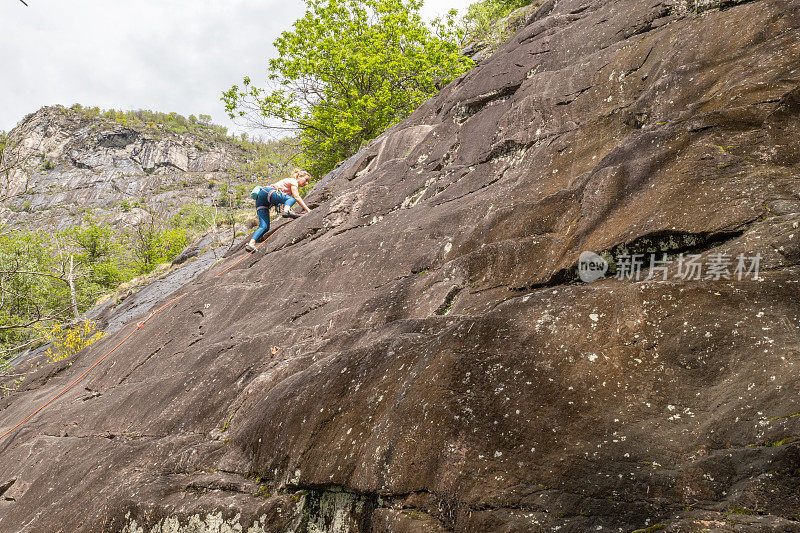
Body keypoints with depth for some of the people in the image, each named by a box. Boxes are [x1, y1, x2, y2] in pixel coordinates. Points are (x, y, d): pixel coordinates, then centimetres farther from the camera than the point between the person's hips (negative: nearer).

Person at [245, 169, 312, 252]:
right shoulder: (293, 181, 7)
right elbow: (297, 197, -7)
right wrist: (308, 210, -8)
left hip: (260, 200, 9)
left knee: (265, 227, -6)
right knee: (292, 199, -12)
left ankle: (251, 244, -24)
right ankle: (286, 211, -42)